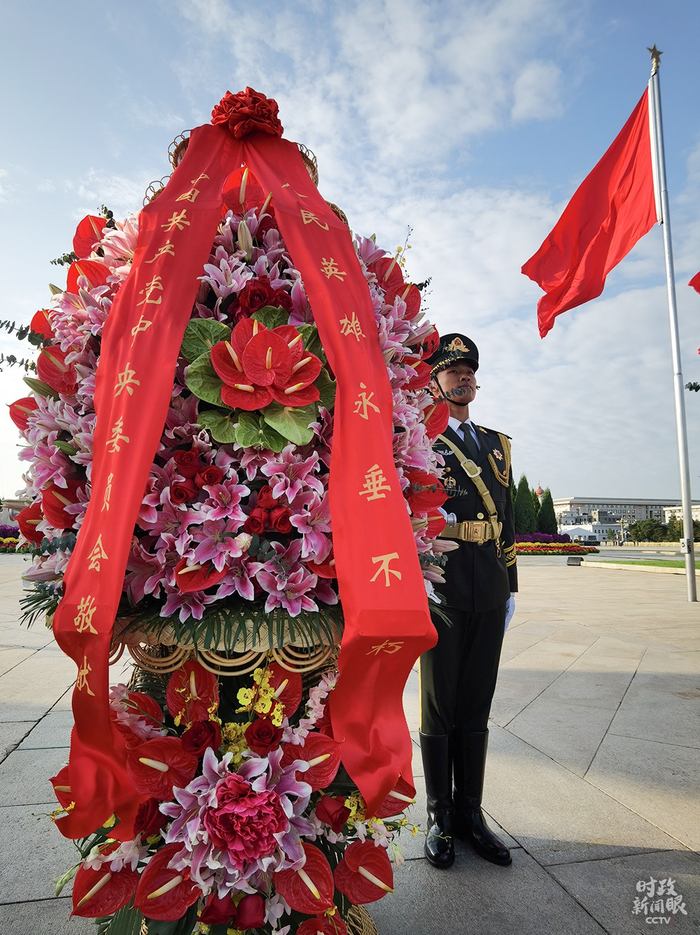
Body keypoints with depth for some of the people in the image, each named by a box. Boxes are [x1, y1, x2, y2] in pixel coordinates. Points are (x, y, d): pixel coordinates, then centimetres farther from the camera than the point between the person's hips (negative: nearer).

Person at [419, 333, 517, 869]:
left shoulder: (497, 444, 17)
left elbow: (507, 518, 16)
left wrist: (511, 586, 13)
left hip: (489, 596, 5)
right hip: (442, 590, -5)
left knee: (477, 706, 14)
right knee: (440, 707, 8)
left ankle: (471, 813, 29)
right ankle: (441, 818, 25)